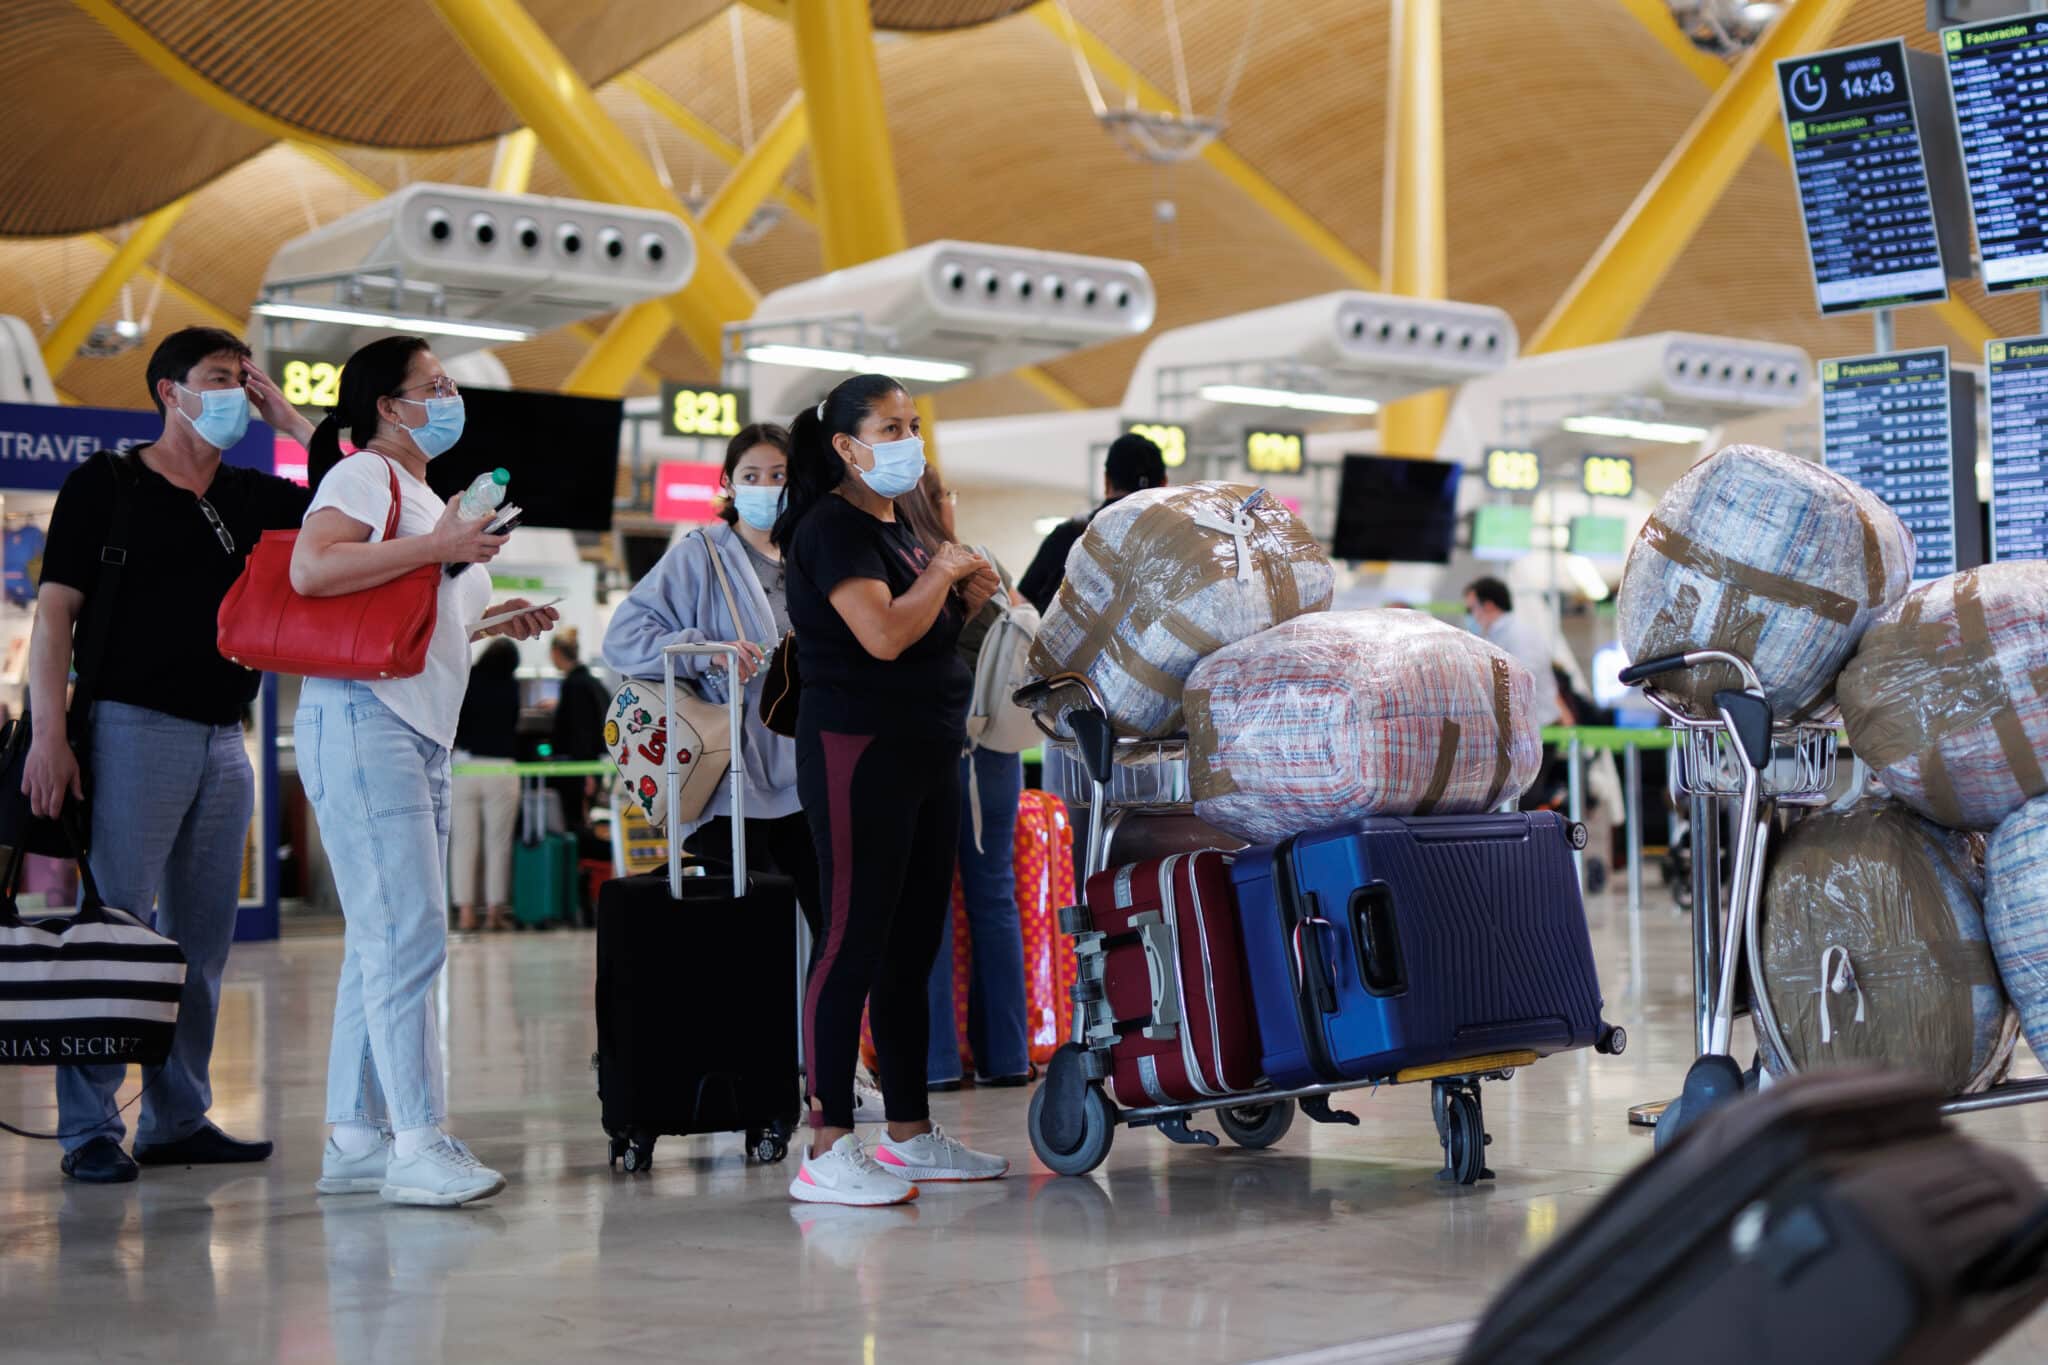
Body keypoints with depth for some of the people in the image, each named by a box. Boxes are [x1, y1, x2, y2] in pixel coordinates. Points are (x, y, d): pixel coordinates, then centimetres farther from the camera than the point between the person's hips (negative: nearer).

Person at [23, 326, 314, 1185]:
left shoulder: (252, 497, 16)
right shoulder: (106, 484, 2)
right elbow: (54, 612, -3)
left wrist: (285, 417, 9)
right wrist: (49, 732, -14)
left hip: (222, 739, 6)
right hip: (134, 727, -6)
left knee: (202, 937, 8)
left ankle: (178, 1119, 16)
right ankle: (90, 1130, -4)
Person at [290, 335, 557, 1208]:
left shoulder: (424, 496, 24)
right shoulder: (362, 475, -5)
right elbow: (311, 569, -23)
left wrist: (493, 624, 15)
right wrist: (437, 547, -20)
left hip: (423, 735, 10)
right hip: (362, 722, -10)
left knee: (382, 944, 9)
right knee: (407, 937, -14)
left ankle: (355, 1139, 13)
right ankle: (418, 1146, -14)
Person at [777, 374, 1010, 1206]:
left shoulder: (895, 528, 18)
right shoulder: (833, 526, -11)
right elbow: (882, 635, -24)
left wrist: (965, 601, 10)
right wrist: (943, 572, -9)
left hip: (926, 753, 10)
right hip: (858, 748, -10)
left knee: (913, 948, 12)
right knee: (855, 941, -11)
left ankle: (912, 1136, 18)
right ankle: (828, 1152, -10)